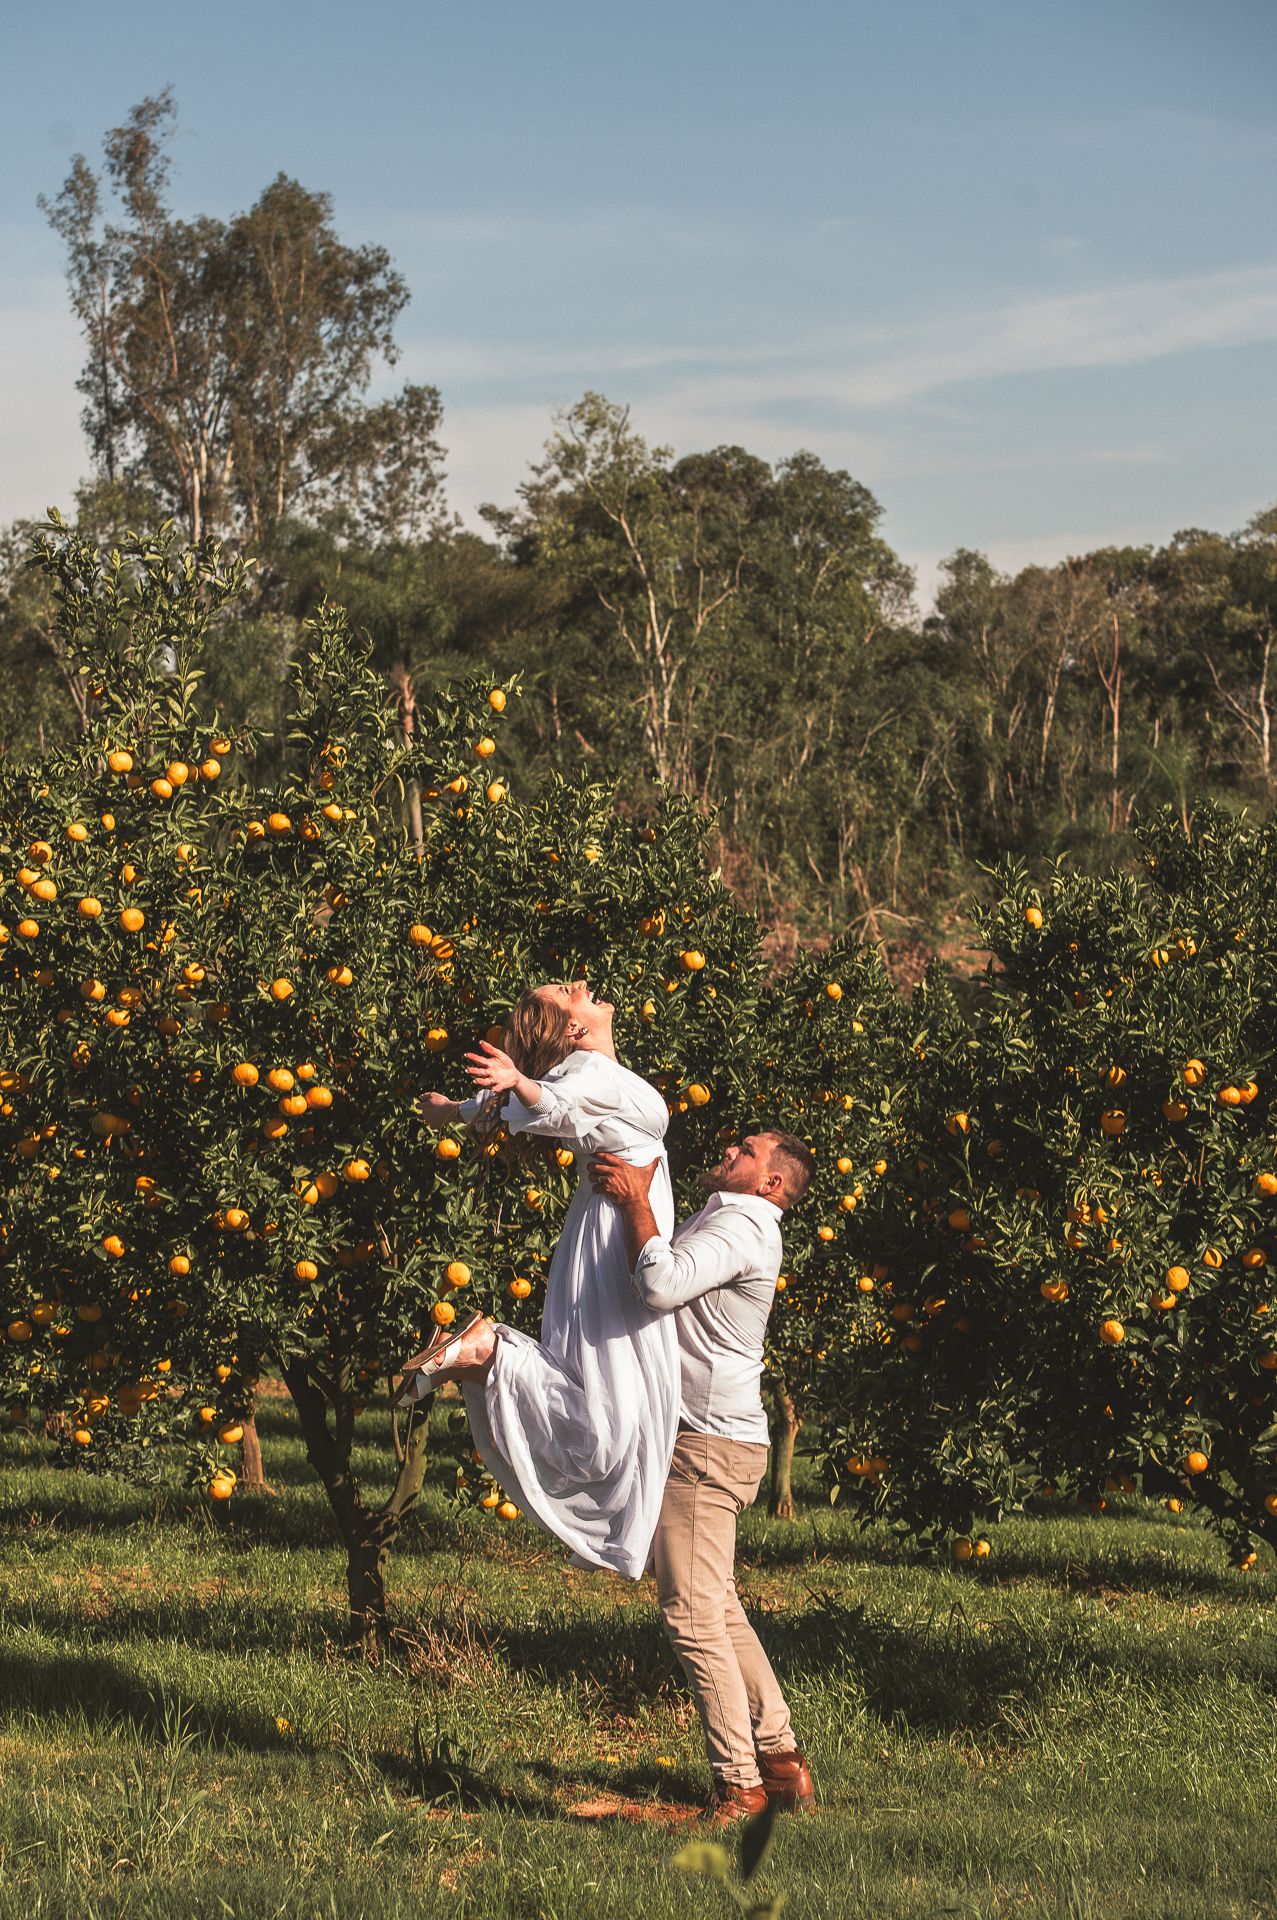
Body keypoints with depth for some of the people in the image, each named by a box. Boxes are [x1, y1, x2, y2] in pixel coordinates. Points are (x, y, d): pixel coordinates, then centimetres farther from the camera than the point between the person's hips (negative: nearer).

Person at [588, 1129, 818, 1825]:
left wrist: (635, 1201, -18)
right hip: (702, 1443, 11)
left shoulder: (741, 1227, -14)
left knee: (694, 1619, -10)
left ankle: (739, 1787, -8)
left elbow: (661, 1286, -30)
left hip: (707, 1445, -11)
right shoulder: (718, 1220, 20)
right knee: (719, 1614, 15)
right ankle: (782, 1759, 20)